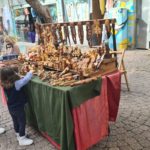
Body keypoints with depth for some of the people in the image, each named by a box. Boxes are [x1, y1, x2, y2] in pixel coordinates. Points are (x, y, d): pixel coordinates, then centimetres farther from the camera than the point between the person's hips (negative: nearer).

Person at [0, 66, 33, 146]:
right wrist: (30, 73, -8)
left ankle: (19, 135, 41)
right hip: (18, 107, -7)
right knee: (22, 122, 9)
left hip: (11, 107, 7)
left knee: (16, 122, 23)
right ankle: (22, 139, 21)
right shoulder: (16, 84, -28)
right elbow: (26, 79, -24)